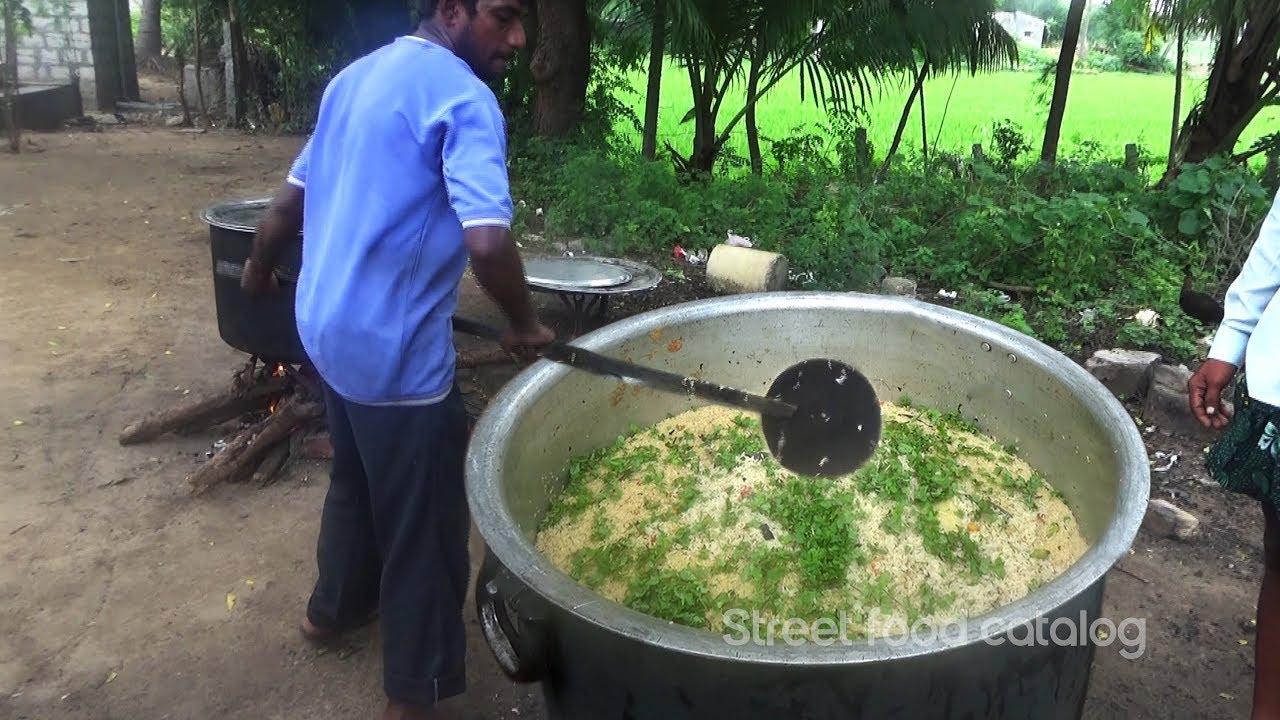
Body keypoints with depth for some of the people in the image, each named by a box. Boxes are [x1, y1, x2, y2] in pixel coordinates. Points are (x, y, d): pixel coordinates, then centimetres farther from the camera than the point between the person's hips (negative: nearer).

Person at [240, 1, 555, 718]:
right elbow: (487, 242, -29)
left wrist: (261, 268, 33)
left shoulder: (356, 77, 10)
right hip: (397, 348, -9)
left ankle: (336, 606, 49)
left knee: (359, 478, 28)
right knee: (424, 521, 7)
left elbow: (290, 202, 17)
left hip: (331, 328, 9)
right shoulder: (464, 98, -17)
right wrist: (525, 323, -11)